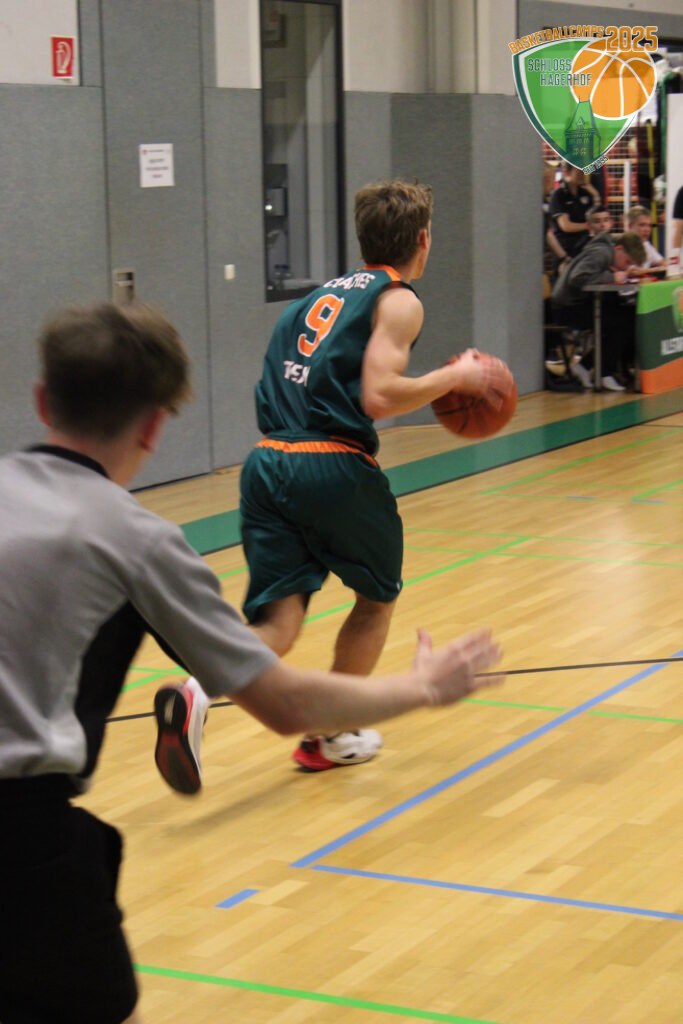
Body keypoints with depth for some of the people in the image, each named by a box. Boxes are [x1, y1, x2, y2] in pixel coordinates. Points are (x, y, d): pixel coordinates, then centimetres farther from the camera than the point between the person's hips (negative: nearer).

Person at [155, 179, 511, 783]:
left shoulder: (329, 293, 24)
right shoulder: (398, 300, 1)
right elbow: (379, 397, -11)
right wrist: (455, 377, 1)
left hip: (269, 462, 6)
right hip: (334, 468, -6)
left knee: (278, 619, 2)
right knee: (377, 597, 20)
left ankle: (198, 691, -26)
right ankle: (329, 735, 26)